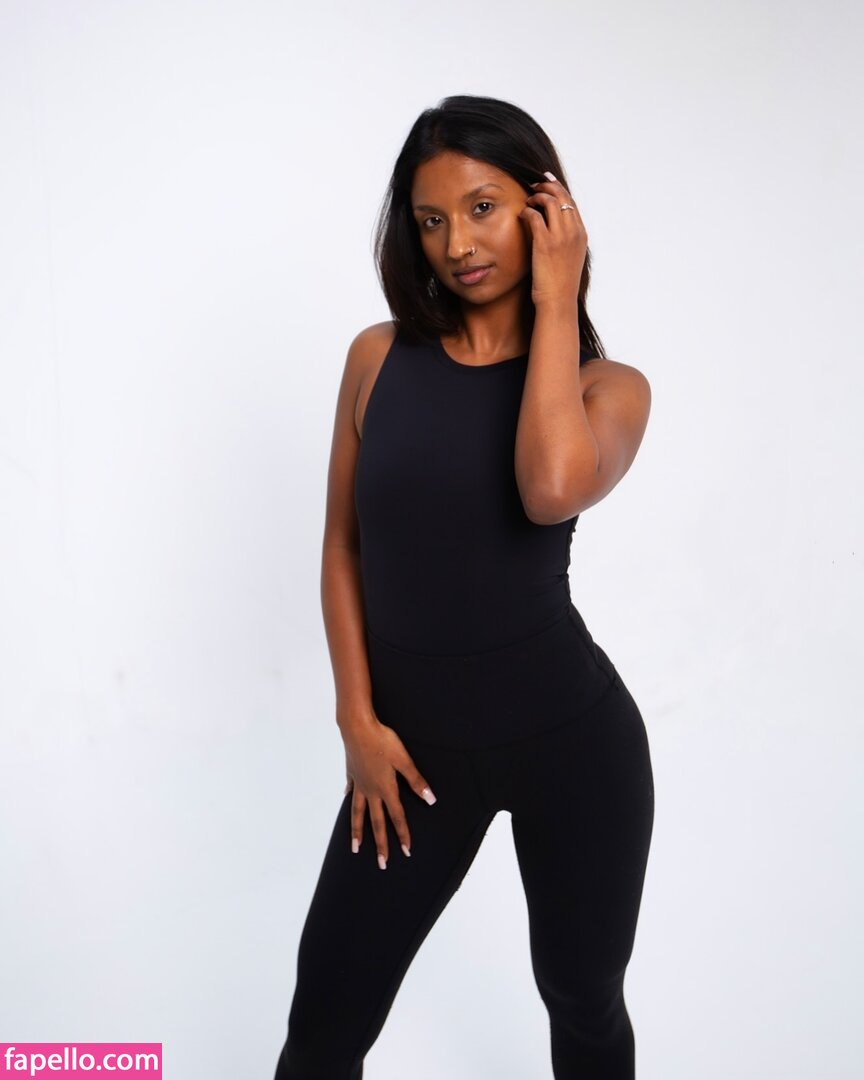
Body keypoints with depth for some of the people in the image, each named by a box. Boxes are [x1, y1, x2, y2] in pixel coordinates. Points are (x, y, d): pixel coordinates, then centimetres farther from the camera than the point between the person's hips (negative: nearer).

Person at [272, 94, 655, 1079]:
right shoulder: (379, 357, 1)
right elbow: (343, 547, 4)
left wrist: (554, 304, -18)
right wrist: (357, 720, -3)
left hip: (573, 737, -1)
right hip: (419, 741, 2)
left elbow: (552, 491, -29)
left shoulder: (608, 386, -5)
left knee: (583, 1000, 18)